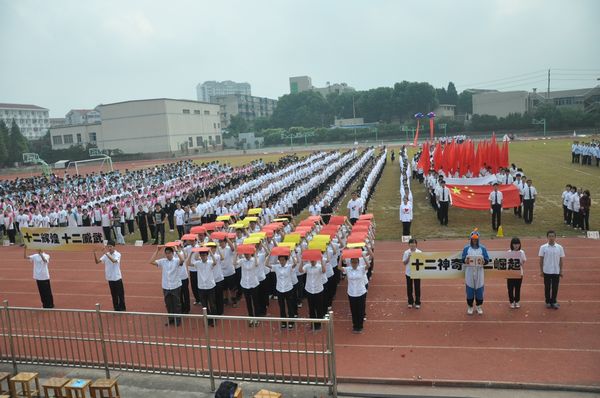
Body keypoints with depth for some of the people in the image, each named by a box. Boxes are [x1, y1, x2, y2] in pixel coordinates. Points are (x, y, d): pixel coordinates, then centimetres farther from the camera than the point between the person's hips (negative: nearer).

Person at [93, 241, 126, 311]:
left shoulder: (118, 254, -12)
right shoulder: (106, 255, 1)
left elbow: (114, 261, -32)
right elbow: (97, 261, -8)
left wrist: (106, 253, -41)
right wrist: (95, 254, -24)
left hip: (117, 278, -4)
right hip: (110, 278, 4)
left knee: (121, 294, 3)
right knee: (114, 295, 12)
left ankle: (122, 309, 14)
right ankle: (116, 309, 23)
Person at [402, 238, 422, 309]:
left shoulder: (419, 252, -5)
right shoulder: (406, 253, -4)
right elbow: (405, 263, -5)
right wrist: (408, 257, -20)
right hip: (409, 273, 1)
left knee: (417, 288, 6)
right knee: (409, 288, 9)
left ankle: (417, 302, 19)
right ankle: (410, 302, 23)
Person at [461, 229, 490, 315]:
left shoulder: (482, 248, 3)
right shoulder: (466, 248, 2)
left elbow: (487, 259, 3)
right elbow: (463, 259, 3)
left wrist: (483, 261, -18)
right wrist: (466, 261, -19)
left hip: (479, 271, 0)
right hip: (469, 271, 0)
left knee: (479, 288, 4)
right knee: (470, 288, 2)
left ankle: (479, 306, 20)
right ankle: (470, 307, 16)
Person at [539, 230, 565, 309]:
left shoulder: (559, 247, -1)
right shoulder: (543, 247, -5)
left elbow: (561, 260, 4)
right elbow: (541, 260, 0)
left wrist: (561, 271, 3)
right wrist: (541, 271, -1)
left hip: (556, 271, 1)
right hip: (546, 271, -1)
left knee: (555, 287, 7)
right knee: (547, 287, 8)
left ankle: (553, 301, 21)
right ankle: (548, 302, 20)